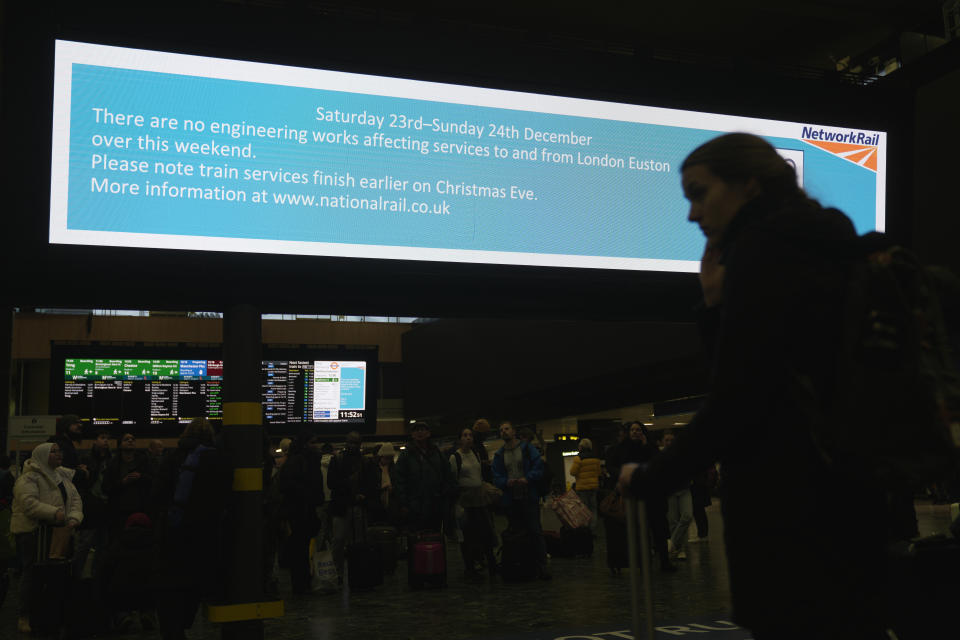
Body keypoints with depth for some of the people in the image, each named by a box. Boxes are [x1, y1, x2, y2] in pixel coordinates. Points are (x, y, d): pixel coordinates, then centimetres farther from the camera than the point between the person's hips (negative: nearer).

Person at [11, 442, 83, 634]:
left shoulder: (63, 476, 15)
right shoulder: (28, 478, -7)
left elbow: (75, 499, 12)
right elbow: (28, 503, -20)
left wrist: (74, 517, -6)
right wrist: (53, 512, -27)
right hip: (32, 531, -7)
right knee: (32, 573, -7)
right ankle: (25, 616, 1)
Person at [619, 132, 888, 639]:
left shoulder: (762, 250, -12)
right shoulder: (814, 249, 17)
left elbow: (735, 403, -19)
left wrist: (652, 478, -9)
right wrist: (716, 300, 9)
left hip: (790, 510, -10)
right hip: (842, 499, 10)